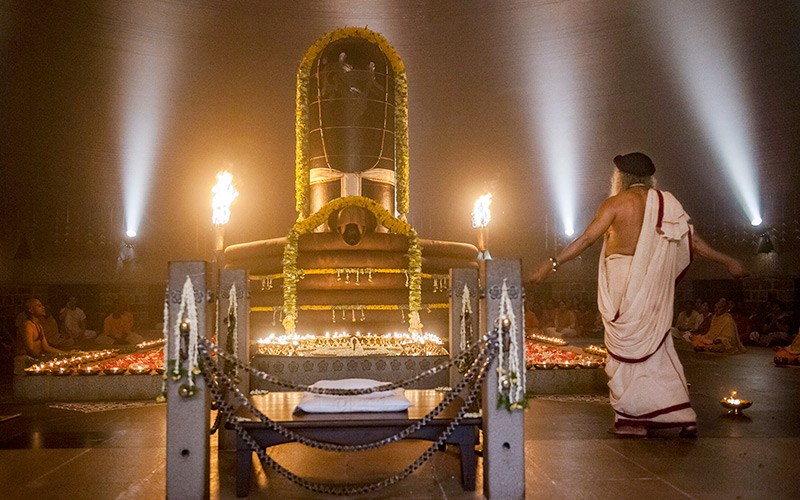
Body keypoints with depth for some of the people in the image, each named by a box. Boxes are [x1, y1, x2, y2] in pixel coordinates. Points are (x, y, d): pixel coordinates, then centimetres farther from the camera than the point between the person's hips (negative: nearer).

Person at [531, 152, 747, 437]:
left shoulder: (616, 203, -6)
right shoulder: (664, 203, 7)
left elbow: (587, 239, -12)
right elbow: (692, 241, 11)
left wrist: (552, 264, -9)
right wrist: (728, 262, 24)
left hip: (623, 281, -5)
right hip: (654, 285, 5)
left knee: (626, 348, 3)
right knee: (656, 347, 13)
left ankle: (632, 419, 7)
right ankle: (683, 416, 12)